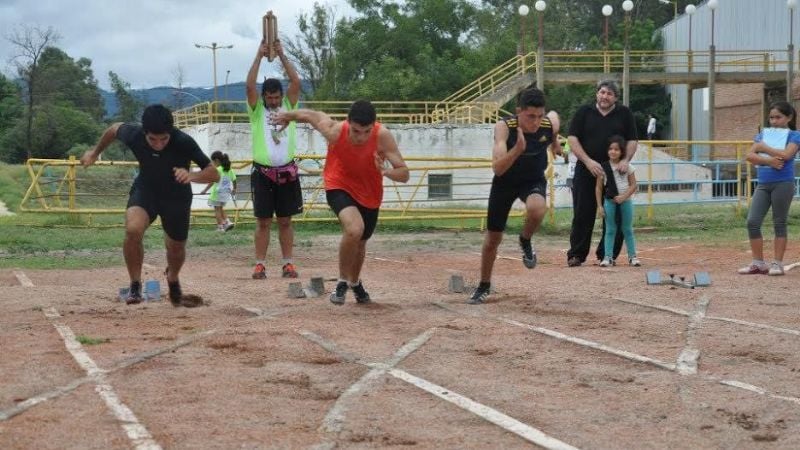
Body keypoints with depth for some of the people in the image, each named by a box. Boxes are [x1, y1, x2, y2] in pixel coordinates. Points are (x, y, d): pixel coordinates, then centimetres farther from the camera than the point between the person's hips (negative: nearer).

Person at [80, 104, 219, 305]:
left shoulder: (183, 142, -34)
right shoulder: (133, 135, -27)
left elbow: (214, 174, -30)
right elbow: (114, 129, -2)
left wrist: (192, 176, -51)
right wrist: (95, 152, 12)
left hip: (177, 195, 0)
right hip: (145, 189, 0)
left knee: (176, 247, 15)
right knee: (133, 230, -28)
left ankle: (173, 278, 51)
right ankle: (135, 284, -8)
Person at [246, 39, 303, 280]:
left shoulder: (288, 106, 8)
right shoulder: (257, 109, 4)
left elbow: (296, 82, -5)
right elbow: (250, 85, -11)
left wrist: (282, 55, -7)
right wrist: (259, 56, -12)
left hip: (287, 172, 2)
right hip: (263, 172, -2)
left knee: (285, 221, 5)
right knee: (263, 221, 0)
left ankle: (288, 264, 8)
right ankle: (260, 264, 2)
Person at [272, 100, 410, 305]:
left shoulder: (383, 136, -29)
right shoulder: (335, 131, -30)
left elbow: (404, 174, -25)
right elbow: (310, 115, -9)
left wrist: (387, 172, -48)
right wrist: (288, 115, 11)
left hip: (370, 195, 3)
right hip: (340, 188, -2)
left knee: (360, 242, 21)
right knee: (354, 229, -31)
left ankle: (355, 282, 53)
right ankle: (342, 281, -8)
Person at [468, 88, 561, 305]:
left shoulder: (551, 122, -22)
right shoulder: (504, 127, -30)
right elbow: (497, 168, -39)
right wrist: (518, 149, -53)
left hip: (534, 180, 1)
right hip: (505, 181, -1)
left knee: (537, 209, -35)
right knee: (493, 238, 9)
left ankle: (525, 242, -1)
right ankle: (484, 285, 33)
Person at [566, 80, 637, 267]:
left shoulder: (624, 114, 9)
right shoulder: (584, 112, 5)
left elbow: (632, 140, 8)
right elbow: (572, 138, 0)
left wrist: (626, 160, -10)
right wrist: (588, 161, -12)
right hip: (586, 172, -1)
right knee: (582, 215, -1)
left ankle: (607, 254, 10)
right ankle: (576, 255, 6)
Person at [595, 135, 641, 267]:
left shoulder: (627, 166, -1)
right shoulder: (604, 167, -2)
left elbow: (633, 185, -2)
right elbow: (599, 187, 1)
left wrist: (623, 196, -16)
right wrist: (599, 206, -3)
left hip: (625, 200, 0)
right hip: (609, 201, 0)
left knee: (627, 229, 7)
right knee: (610, 230, 2)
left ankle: (632, 256, 13)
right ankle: (607, 257, 3)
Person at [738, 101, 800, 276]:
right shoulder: (763, 134, 13)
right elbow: (750, 156, 2)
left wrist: (763, 147, -8)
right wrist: (768, 160, -15)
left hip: (783, 184, -5)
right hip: (763, 184, 5)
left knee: (779, 223, 0)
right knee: (752, 222, -3)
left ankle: (777, 264, 6)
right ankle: (758, 263, 6)